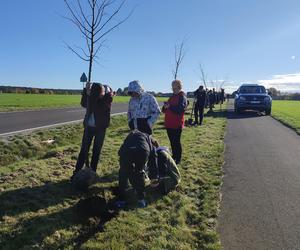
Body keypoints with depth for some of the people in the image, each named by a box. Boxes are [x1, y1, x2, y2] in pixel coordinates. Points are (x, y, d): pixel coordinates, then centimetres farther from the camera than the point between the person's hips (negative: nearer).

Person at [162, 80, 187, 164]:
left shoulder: (182, 97, -8)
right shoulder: (172, 96, 17)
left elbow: (180, 109, -23)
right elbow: (164, 110, 19)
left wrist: (169, 106, -19)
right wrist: (165, 107, -3)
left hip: (177, 124, -8)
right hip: (169, 123, 8)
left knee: (176, 141, -1)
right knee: (172, 141, 15)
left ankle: (178, 159, 10)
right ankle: (174, 156, 28)